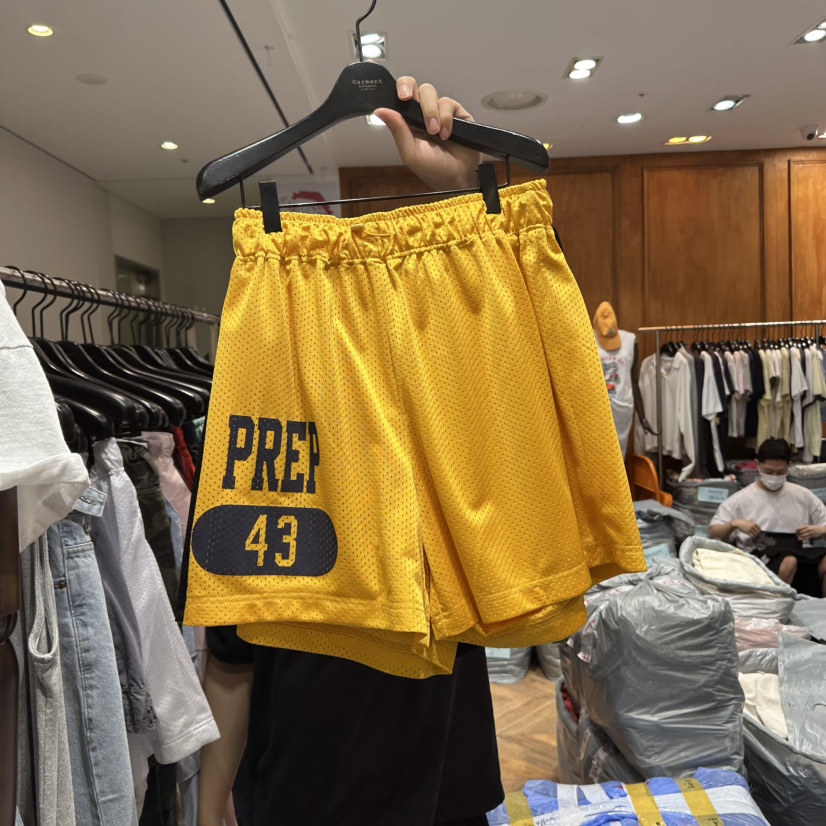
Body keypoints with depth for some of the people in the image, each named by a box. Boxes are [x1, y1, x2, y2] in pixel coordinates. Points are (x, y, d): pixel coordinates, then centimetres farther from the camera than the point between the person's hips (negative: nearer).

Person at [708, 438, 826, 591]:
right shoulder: (740, 500, 8)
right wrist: (734, 523, -12)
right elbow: (712, 534, 7)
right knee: (789, 561, -37)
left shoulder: (803, 495, 17)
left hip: (800, 554, 3)